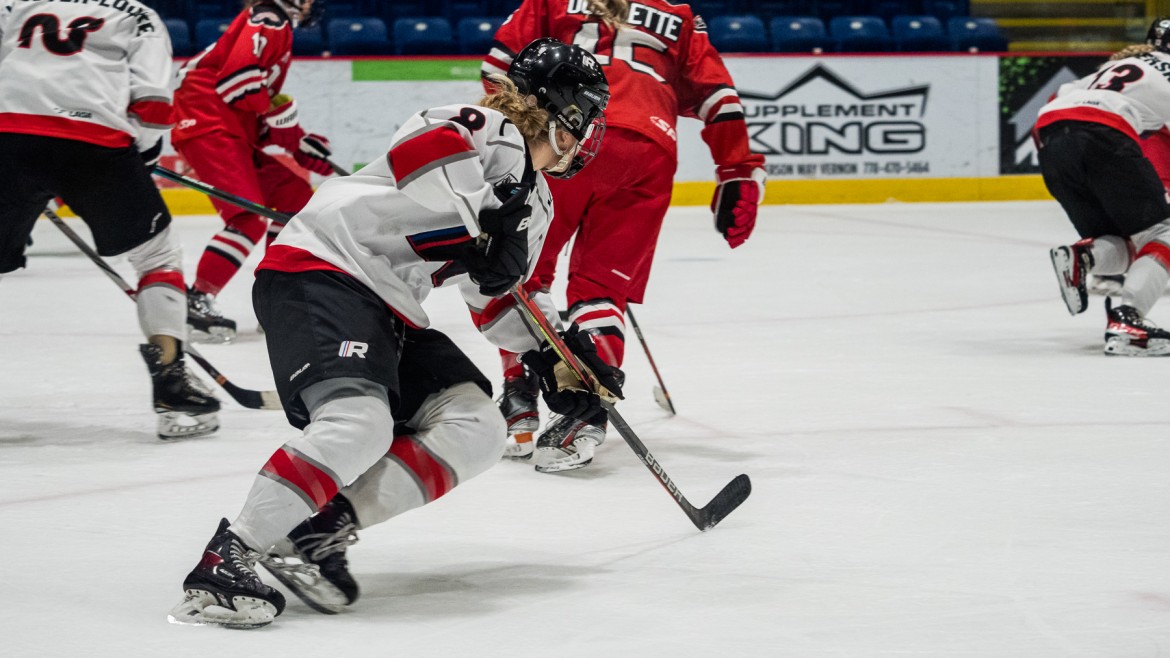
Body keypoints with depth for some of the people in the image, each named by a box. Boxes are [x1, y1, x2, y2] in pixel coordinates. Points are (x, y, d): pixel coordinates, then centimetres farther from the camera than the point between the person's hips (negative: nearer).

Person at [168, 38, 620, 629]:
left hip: (390, 312, 10)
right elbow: (420, 143, -30)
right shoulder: (488, 129, -8)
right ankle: (226, 559, -26)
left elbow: (498, 301, 29)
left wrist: (554, 356, 17)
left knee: (476, 430, -2)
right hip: (320, 273, -10)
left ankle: (321, 531, -9)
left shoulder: (534, 202, 21)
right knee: (359, 422, -30)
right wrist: (484, 218, -30)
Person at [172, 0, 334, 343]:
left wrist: (299, 143, 15)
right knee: (250, 218, -22)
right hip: (208, 126, -11)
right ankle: (196, 300, -26)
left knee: (294, 196, 14)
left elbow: (265, 103, 27)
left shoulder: (279, 30, 25)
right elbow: (239, 77, -22)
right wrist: (287, 125, -15)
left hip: (235, 134, 11)